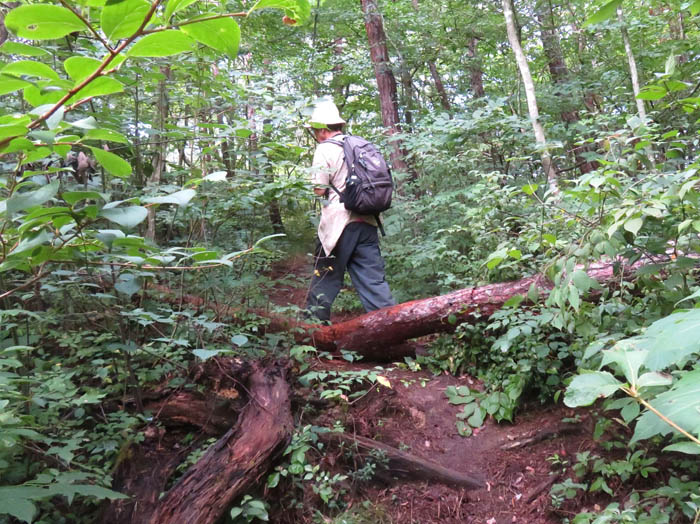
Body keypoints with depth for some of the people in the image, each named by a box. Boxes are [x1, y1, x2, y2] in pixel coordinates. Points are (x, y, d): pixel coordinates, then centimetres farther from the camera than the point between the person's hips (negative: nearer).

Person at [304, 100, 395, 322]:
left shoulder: (325, 149, -6)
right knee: (372, 277, 6)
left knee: (326, 278, 6)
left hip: (339, 223, -5)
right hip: (366, 221, 6)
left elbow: (319, 189, -10)